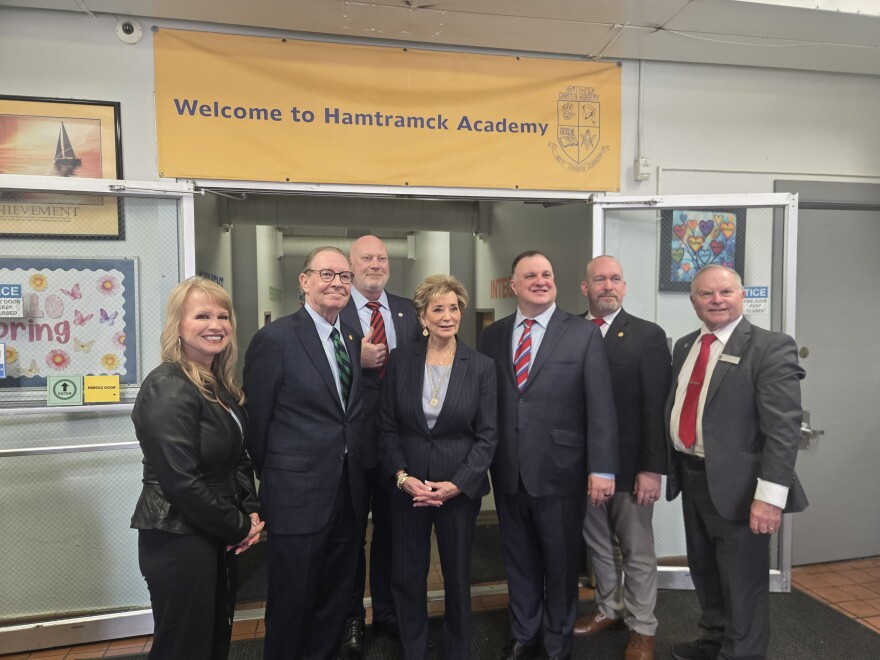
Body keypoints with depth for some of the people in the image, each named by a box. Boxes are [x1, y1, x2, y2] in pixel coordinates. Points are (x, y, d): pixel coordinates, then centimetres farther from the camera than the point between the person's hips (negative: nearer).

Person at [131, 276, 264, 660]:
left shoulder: (220, 385, 7)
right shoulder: (168, 388, -19)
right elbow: (182, 481, -24)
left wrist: (251, 513, -2)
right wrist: (239, 528, -14)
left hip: (217, 535, 8)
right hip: (178, 541, -8)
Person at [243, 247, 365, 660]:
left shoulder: (356, 340, 7)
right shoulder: (274, 339, -12)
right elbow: (257, 422, -7)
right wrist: (274, 480, 0)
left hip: (348, 494, 6)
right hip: (298, 496, -6)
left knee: (335, 601, 21)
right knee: (291, 603, 12)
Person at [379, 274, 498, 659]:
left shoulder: (481, 367, -5)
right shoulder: (401, 360, -2)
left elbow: (487, 435, -5)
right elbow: (387, 426, 0)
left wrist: (457, 484, -13)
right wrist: (402, 475, -11)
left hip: (460, 488, -1)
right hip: (407, 485, 1)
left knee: (458, 575, 15)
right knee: (407, 576, 11)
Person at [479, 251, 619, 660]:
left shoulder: (584, 334, -5)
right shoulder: (493, 335, 5)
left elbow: (600, 406, -8)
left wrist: (602, 468, -13)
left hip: (560, 470, -3)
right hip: (507, 472, 3)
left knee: (560, 563, 14)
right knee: (518, 560, 18)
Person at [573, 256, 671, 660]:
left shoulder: (648, 335, -5)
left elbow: (656, 408, -9)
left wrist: (652, 468, -13)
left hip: (629, 464, -3)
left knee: (637, 551, 10)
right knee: (598, 545, 17)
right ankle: (609, 609, 37)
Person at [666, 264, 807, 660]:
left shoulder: (771, 347, -13)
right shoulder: (684, 347, 8)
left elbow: (783, 428, -19)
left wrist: (769, 495, -23)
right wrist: (672, 466, 9)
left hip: (736, 484, -7)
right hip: (692, 477, 7)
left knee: (743, 582, 9)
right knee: (704, 572, 24)